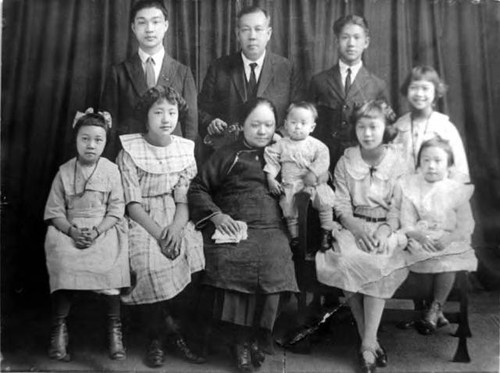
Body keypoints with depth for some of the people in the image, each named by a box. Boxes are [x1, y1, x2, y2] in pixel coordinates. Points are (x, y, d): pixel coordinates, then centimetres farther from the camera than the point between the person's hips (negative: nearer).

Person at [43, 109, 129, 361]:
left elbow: (116, 211, -1)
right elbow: (54, 211, 3)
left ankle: (114, 326, -16)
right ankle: (59, 327, -17)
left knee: (109, 260, -30)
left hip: (104, 228, 0)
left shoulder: (111, 171, 3)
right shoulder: (64, 172, 5)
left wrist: (96, 231, -17)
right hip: (69, 229, 1)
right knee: (63, 259, -30)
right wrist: (73, 231, -16)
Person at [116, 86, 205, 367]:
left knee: (196, 257, -19)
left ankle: (159, 336, 0)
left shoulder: (185, 150, 6)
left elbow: (185, 199, 1)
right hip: (143, 221, -3)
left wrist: (176, 228, -18)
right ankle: (174, 331, -4)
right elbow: (133, 203, -9)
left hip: (176, 220, 3)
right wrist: (159, 234, -20)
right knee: (151, 264, -28)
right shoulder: (130, 151, -3)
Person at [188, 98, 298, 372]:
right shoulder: (227, 155, 17)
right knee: (228, 261, -29)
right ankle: (240, 342, -13)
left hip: (270, 229, 1)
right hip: (232, 227, -1)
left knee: (272, 267, -28)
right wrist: (215, 214, -1)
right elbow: (198, 188, 12)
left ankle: (256, 339, -9)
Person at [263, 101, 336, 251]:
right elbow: (271, 161, 6)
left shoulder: (316, 145, 5)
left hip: (313, 183, -1)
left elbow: (322, 160, -4)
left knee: (325, 201, -21)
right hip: (290, 185, 1)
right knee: (288, 205, -17)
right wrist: (270, 179, -6)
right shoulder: (281, 145, 7)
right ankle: (294, 236, 0)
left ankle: (326, 233, -6)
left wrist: (313, 174, -18)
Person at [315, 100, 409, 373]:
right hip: (354, 226, 1)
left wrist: (385, 230, -19)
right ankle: (369, 340, -15)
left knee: (379, 261, -32)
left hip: (385, 228, -1)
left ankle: (368, 345, -26)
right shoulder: (345, 162, 7)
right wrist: (359, 229, -17)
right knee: (346, 260, -30)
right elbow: (342, 206, 2)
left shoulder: (398, 164, 5)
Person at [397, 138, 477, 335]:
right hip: (419, 241, 1)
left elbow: (466, 226, -1)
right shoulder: (410, 188, 6)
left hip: (449, 242, 0)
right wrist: (419, 235, -22)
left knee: (447, 261, -30)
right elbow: (407, 225, 0)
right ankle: (436, 312, -10)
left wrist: (448, 239, -20)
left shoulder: (457, 191, 5)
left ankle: (435, 308, -13)